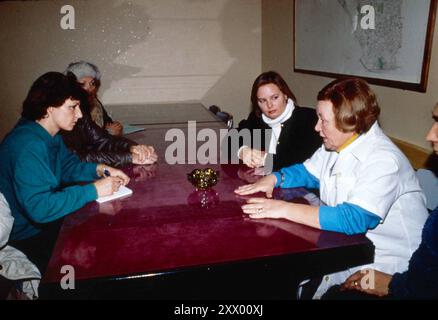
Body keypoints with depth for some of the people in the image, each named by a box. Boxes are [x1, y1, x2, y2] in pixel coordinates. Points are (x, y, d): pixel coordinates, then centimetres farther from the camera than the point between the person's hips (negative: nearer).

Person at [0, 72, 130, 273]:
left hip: (46, 220, 9)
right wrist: (93, 190, -30)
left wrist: (100, 170, -7)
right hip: (28, 239, -9)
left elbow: (68, 166, 13)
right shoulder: (28, 146, -29)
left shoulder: (50, 136, 0)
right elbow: (39, 208, -36)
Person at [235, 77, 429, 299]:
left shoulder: (383, 160, -24)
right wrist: (274, 178, -3)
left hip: (385, 259, -7)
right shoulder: (336, 144, 2)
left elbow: (353, 219, -33)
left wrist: (285, 209, -31)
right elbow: (308, 172, 17)